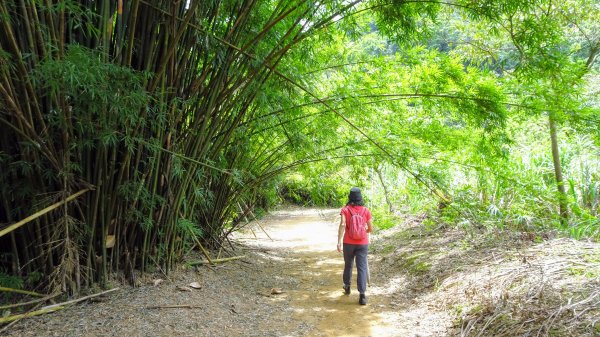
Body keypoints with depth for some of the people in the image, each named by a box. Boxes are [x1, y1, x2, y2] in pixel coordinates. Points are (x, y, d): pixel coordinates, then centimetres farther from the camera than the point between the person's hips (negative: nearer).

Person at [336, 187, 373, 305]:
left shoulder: (345, 210, -6)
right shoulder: (366, 211, -3)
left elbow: (342, 225, -19)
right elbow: (371, 228, 0)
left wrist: (339, 242, -22)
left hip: (348, 243, 1)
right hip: (362, 244, -1)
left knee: (348, 265, 21)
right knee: (362, 268, -1)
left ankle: (347, 287, 40)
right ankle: (362, 295, -11)